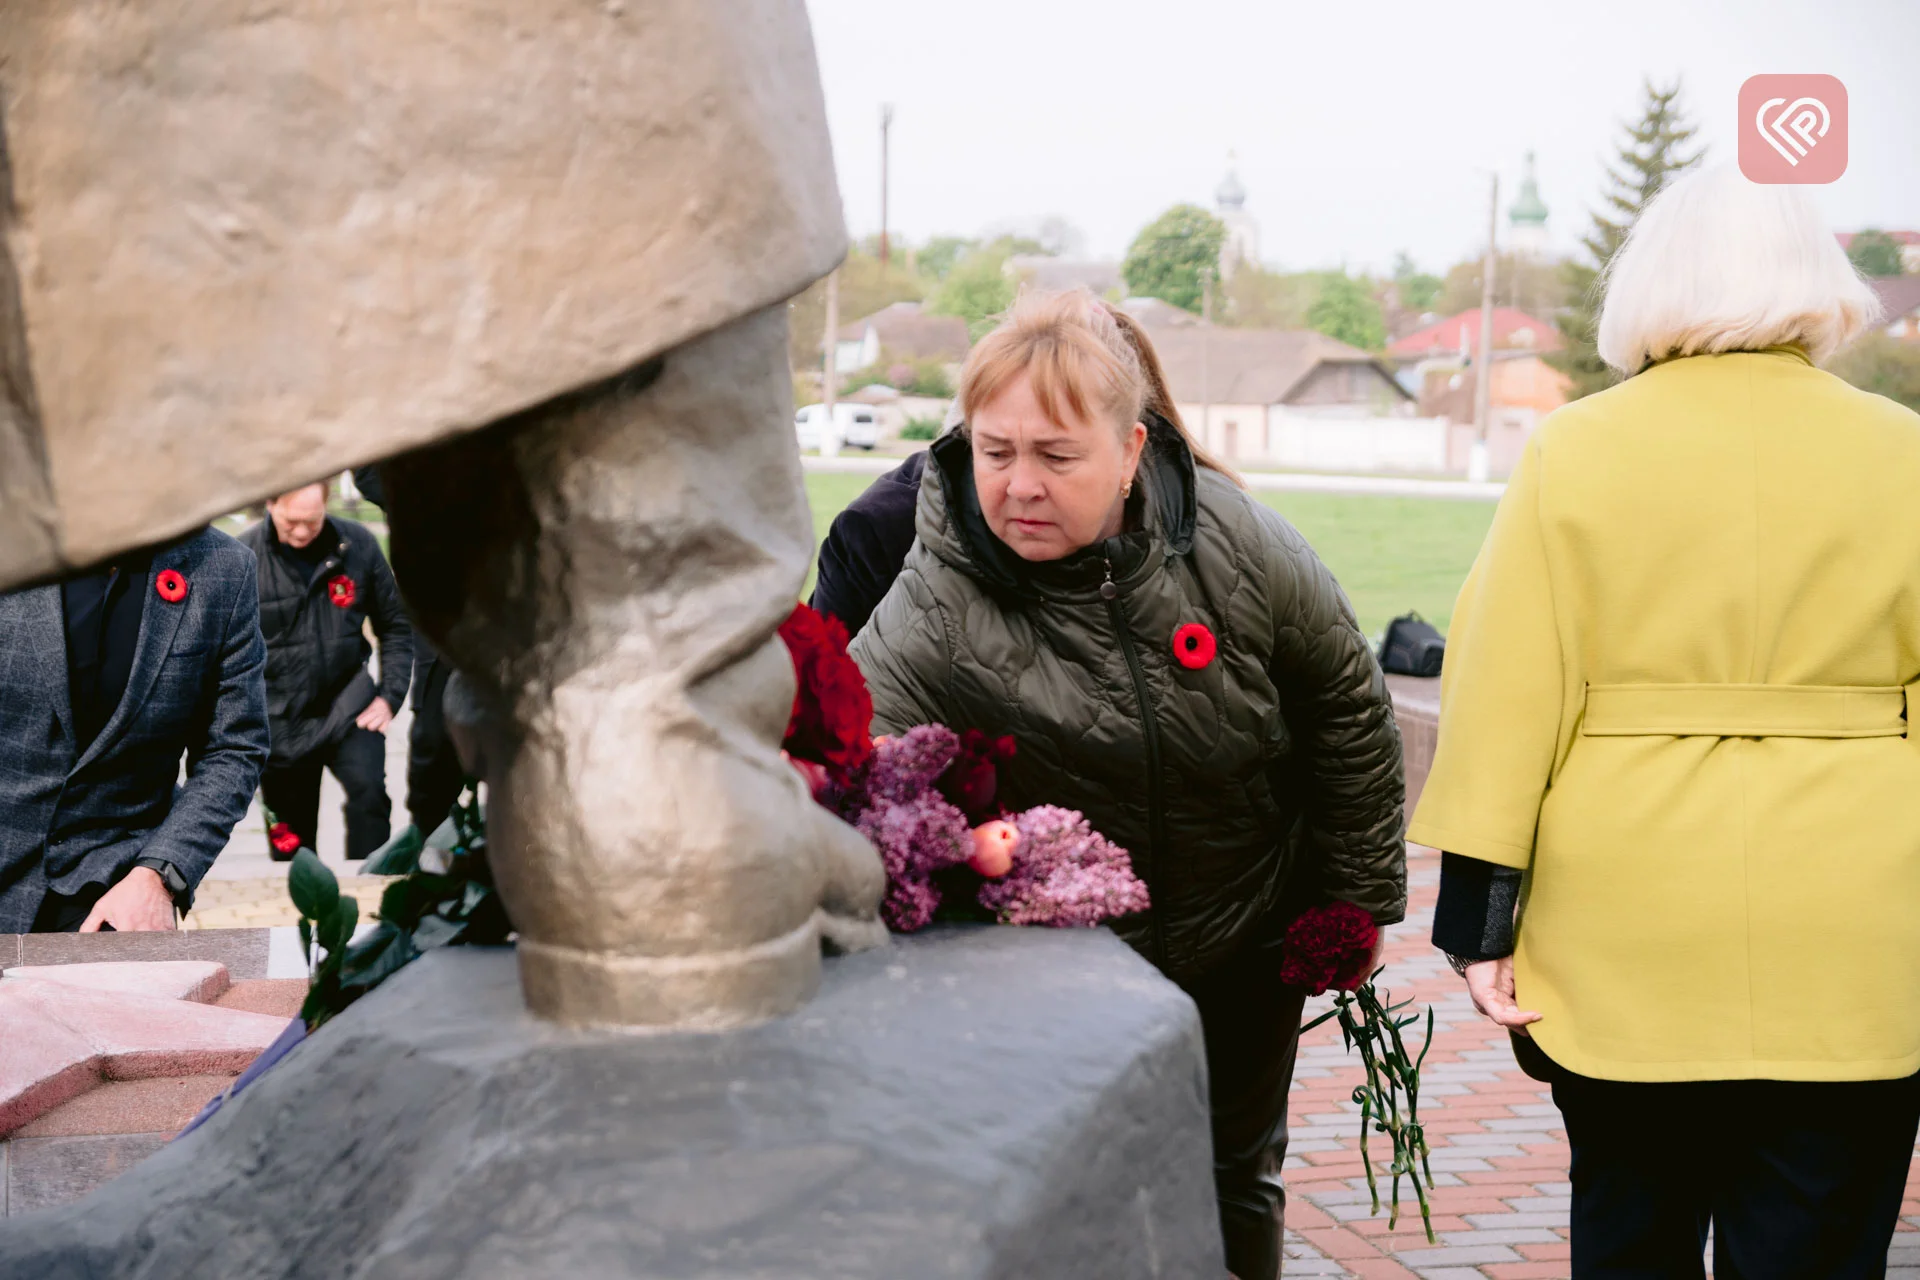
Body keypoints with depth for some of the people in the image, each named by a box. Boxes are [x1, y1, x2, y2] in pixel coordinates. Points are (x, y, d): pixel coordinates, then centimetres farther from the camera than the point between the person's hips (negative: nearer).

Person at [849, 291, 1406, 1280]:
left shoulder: (1237, 545, -20)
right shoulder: (938, 602, -26)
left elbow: (1347, 713, -6)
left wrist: (1357, 904, 1)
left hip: (1245, 943, 2)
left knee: (1235, 1182, 18)